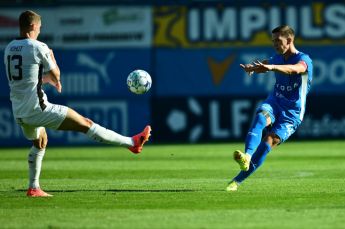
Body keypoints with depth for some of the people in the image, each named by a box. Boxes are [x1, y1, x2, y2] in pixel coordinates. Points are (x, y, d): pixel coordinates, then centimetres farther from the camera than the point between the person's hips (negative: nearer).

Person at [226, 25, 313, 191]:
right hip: (274, 103, 4)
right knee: (260, 117, -32)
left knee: (269, 141, -22)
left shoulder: (304, 59, -10)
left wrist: (271, 67, -52)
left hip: (292, 114, -4)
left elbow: (295, 69, -33)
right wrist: (252, 67, -2)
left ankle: (239, 179, -19)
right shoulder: (277, 59, 12)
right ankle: (246, 156, -55)